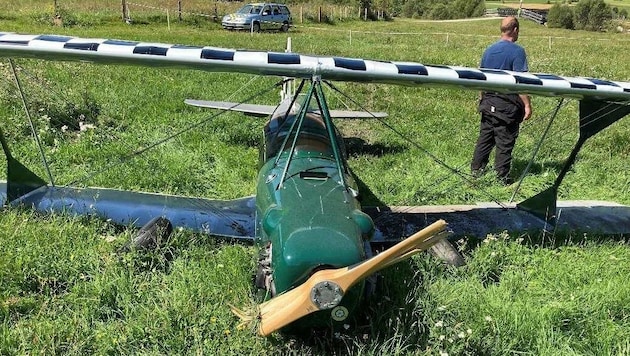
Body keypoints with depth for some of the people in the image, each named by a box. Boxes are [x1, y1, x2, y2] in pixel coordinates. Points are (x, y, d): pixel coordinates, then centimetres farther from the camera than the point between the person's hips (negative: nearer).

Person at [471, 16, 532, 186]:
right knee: (505, 141, 2)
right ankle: (502, 177, 9)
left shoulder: (488, 50, 9)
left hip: (488, 103, 6)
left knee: (485, 137, 15)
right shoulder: (517, 51, -11)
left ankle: (476, 169, 21)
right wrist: (527, 105, -12)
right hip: (507, 105, -6)